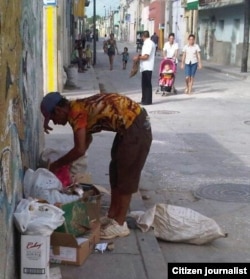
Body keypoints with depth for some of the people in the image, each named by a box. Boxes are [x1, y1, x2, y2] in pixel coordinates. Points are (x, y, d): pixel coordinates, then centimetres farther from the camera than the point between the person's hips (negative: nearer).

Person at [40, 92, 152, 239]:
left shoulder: (76, 112, -16)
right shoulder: (80, 108, 12)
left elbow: (80, 149, -20)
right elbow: (87, 139, 28)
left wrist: (57, 165, -6)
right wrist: (68, 161, 27)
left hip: (136, 126, -10)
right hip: (130, 125, 10)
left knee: (126, 175, -2)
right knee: (116, 171, 16)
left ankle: (120, 225, 8)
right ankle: (112, 217, 26)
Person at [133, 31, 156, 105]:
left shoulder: (148, 43, -15)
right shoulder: (148, 43, 16)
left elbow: (146, 56, -20)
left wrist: (138, 58, -6)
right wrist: (140, 56, 10)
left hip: (147, 67, -10)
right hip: (145, 67, 10)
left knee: (147, 84, -4)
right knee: (145, 84, 13)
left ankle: (147, 101, 1)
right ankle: (144, 100, 20)